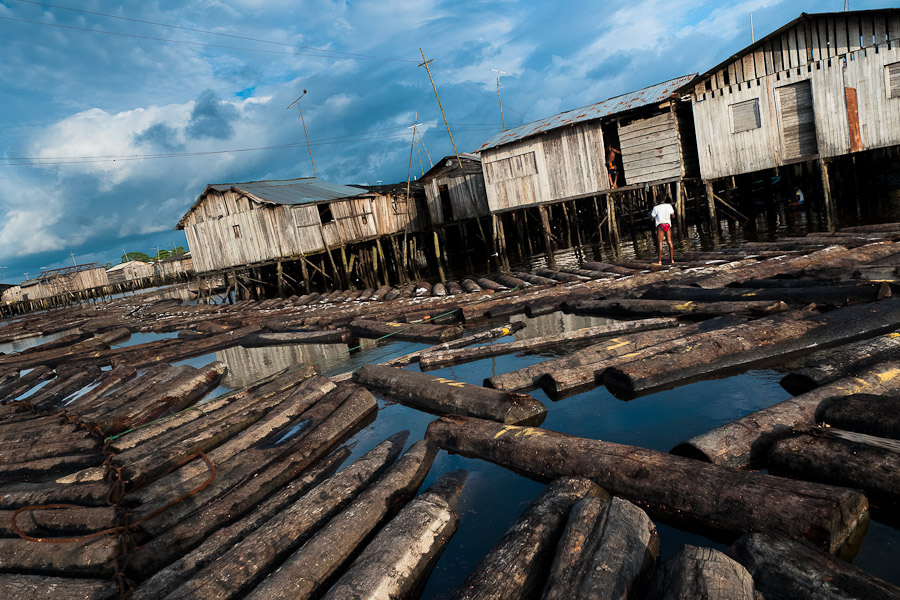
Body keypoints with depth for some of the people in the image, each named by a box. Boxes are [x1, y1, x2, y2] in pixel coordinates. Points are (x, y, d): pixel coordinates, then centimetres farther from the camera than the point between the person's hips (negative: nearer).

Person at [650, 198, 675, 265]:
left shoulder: (656, 208, -3)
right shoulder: (669, 205, 7)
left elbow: (652, 218, 2)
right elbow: (673, 215, 16)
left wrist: (650, 213, 21)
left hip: (660, 225, -4)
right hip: (668, 225, 4)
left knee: (660, 243, -7)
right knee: (669, 241, 7)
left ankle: (659, 261, -11)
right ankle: (671, 259, 8)